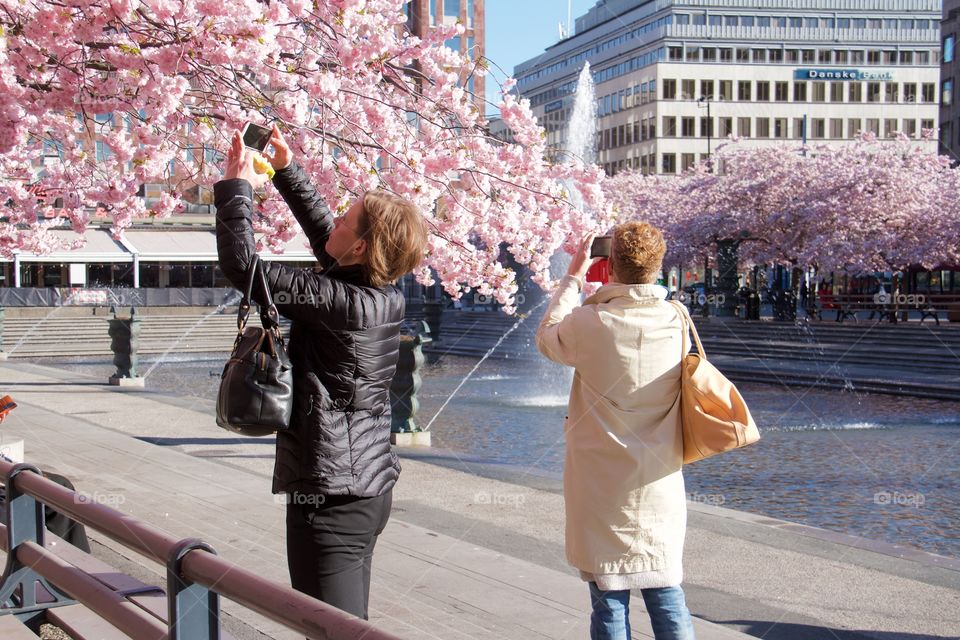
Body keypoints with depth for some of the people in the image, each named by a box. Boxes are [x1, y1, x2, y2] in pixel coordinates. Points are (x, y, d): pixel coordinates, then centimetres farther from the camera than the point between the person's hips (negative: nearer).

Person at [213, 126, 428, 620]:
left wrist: (236, 187, -7)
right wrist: (286, 169, 20)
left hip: (331, 498, -9)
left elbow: (242, 265, -19)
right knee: (351, 623, 22)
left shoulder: (339, 302, -21)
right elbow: (322, 231, 19)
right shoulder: (384, 295, 3)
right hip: (370, 489, 9)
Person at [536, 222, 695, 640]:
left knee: (609, 602, 6)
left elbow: (547, 339, 7)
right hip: (660, 489, 3)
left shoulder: (590, 324, -14)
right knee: (667, 598, 11)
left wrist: (573, 279, 15)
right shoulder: (677, 323, -7)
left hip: (602, 490, -3)